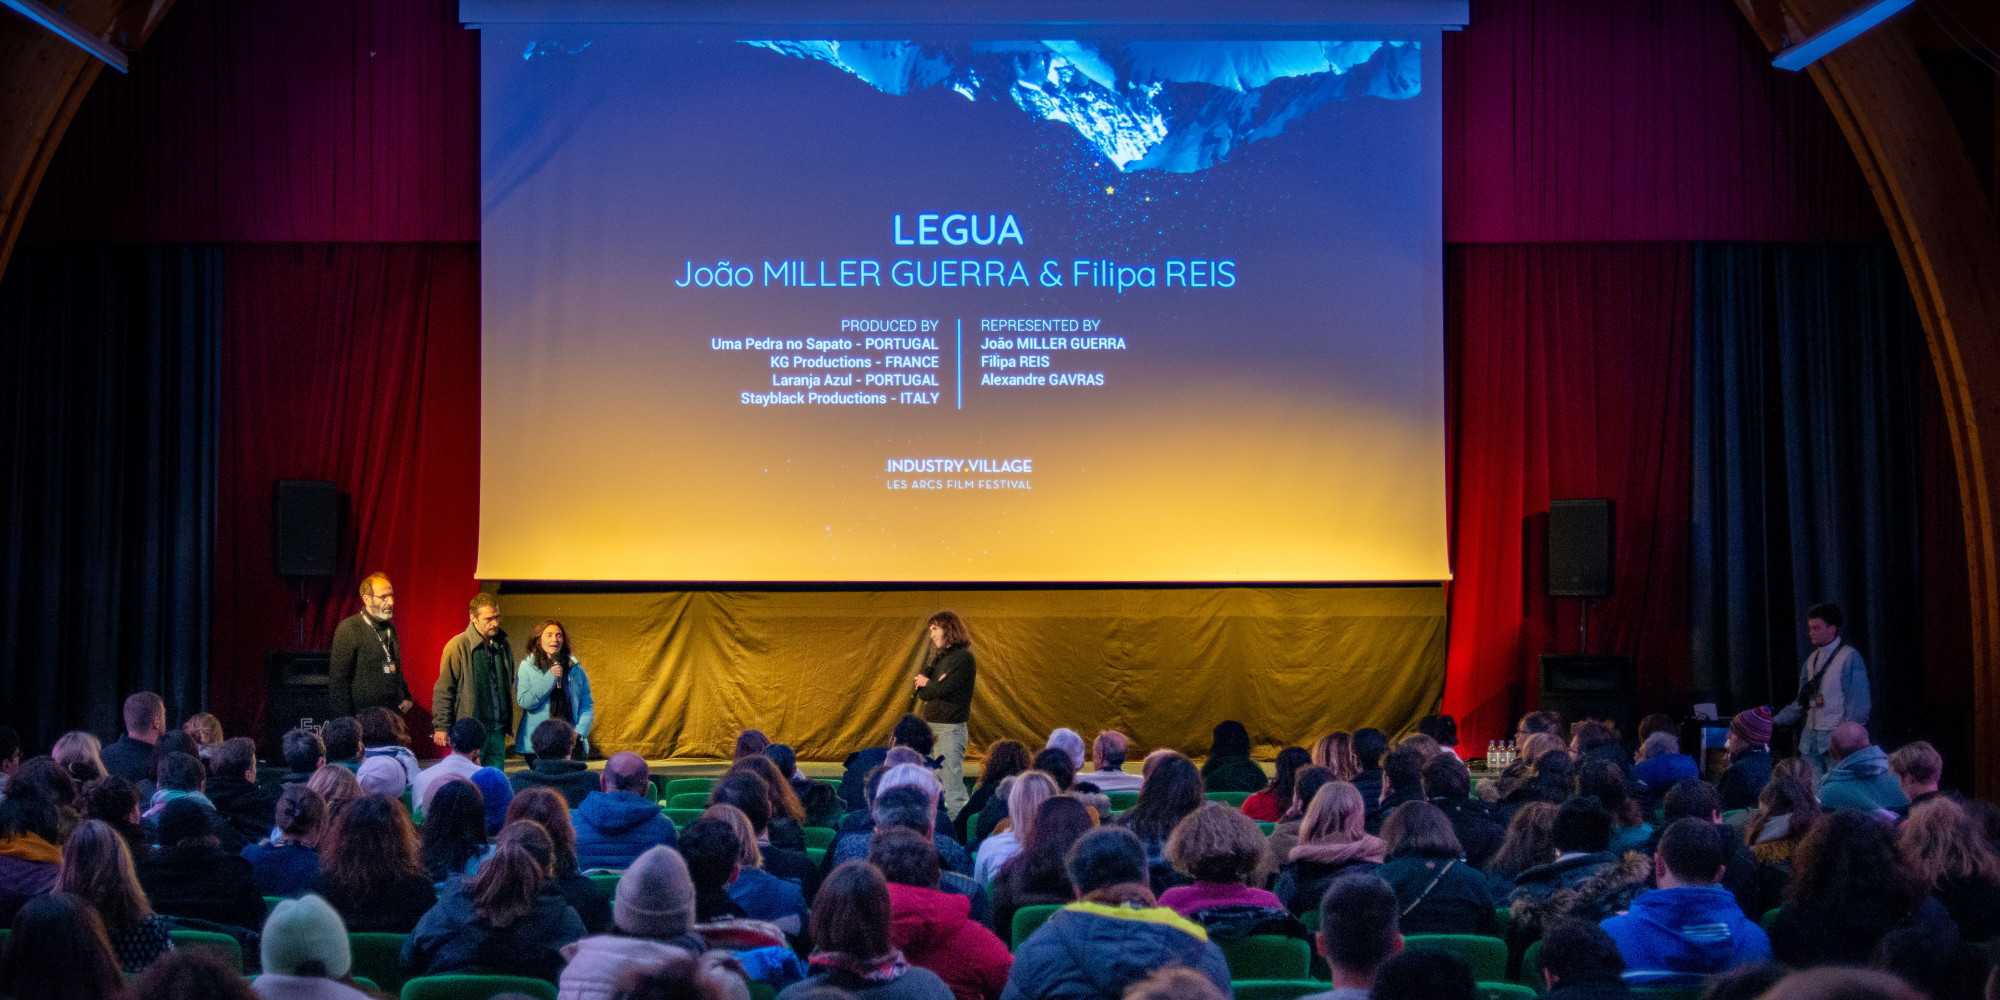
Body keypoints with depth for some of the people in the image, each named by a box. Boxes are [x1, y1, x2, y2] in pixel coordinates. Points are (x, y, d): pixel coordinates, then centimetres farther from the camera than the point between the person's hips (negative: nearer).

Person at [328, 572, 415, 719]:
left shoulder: (390, 628, 16)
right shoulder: (348, 628, -7)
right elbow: (338, 680, -9)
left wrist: (406, 698, 12)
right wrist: (346, 723, -13)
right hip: (362, 717, -6)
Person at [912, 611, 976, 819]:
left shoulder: (963, 657, -8)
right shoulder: (937, 658, 17)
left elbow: (943, 689, -17)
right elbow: (922, 694, 11)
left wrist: (927, 684, 2)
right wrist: (935, 685, -9)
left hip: (950, 727, -8)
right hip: (931, 725, 8)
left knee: (952, 786, -9)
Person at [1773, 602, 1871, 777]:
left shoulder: (1849, 657, -5)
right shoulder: (1811, 660, 15)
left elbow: (1858, 703, -8)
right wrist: (1777, 719, 7)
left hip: (1836, 740, -6)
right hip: (1810, 740, 6)